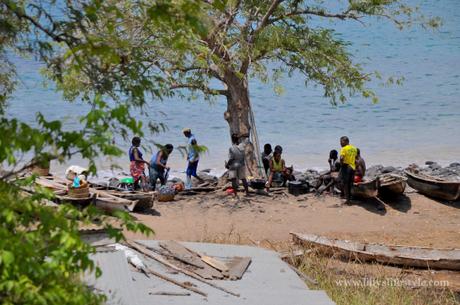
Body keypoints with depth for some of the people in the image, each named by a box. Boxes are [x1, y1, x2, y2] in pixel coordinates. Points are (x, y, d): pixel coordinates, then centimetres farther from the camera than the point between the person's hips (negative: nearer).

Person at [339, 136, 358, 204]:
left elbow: (341, 158, -23)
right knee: (350, 184, 14)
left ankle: (347, 199, -3)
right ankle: (349, 198, 18)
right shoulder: (354, 148, 11)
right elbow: (356, 158, 15)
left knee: (345, 184, 0)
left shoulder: (344, 149, -11)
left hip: (346, 167, -7)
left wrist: (341, 164, -9)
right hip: (353, 168, 7)